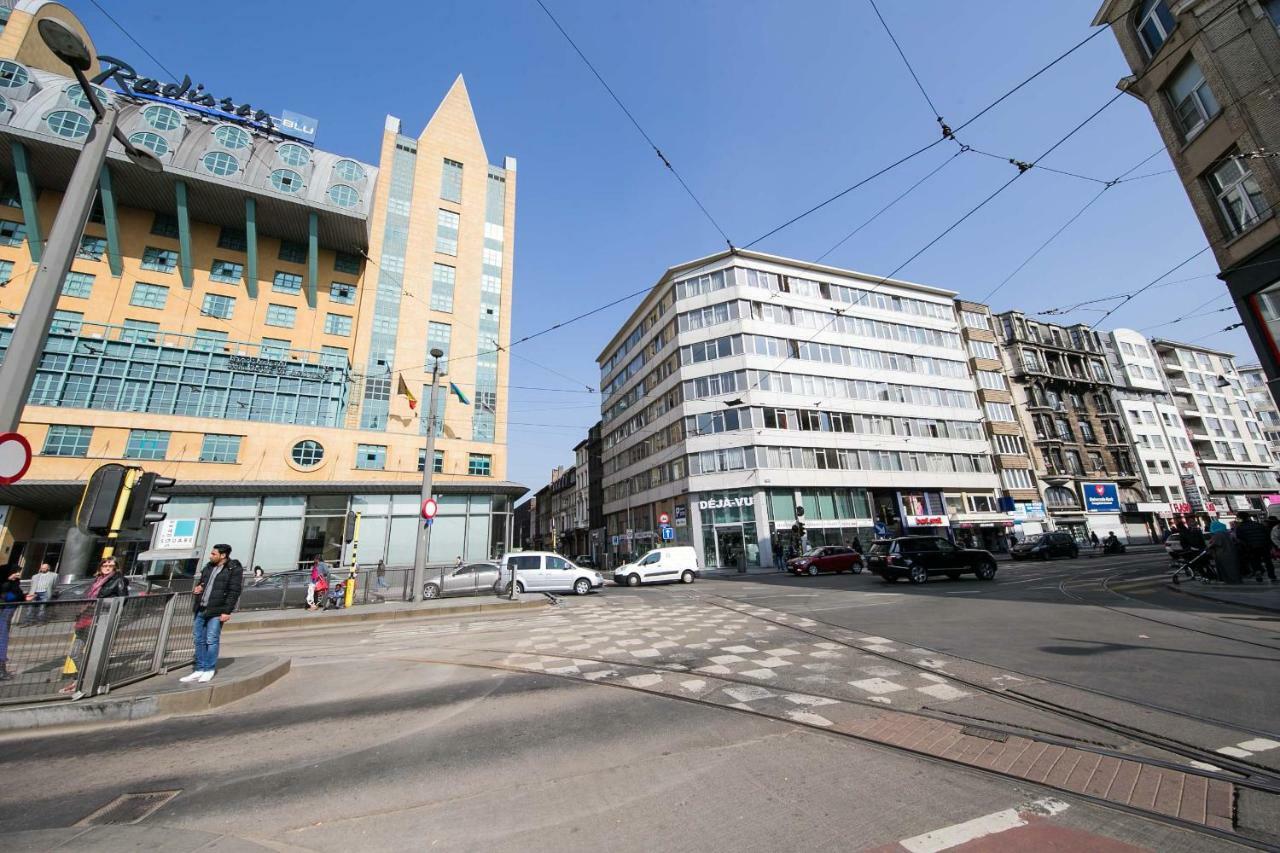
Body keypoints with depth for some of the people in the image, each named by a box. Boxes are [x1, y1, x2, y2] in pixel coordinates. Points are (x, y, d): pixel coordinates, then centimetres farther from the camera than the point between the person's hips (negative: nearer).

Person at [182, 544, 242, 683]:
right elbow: (201, 582, 28)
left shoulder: (234, 570, -10)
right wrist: (197, 589, 4)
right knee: (199, 640, 11)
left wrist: (226, 611, -18)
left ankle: (209, 670, 7)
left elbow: (234, 592, -14)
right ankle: (199, 670, 21)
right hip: (201, 609, 7)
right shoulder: (208, 567, 13)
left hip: (216, 611, -7)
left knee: (211, 640, -4)